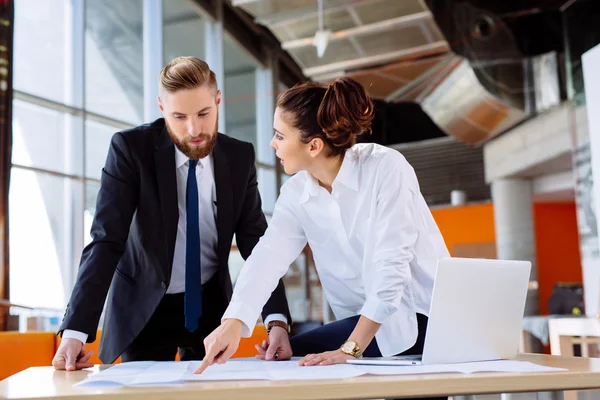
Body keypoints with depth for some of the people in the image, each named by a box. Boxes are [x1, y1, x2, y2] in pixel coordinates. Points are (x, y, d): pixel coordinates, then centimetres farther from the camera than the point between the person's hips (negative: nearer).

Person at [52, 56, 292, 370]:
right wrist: (76, 331, -30)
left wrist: (277, 320, -22)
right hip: (143, 307, -2)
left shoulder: (240, 157, -7)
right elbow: (106, 241, -21)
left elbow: (256, 242, -8)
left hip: (211, 304, 3)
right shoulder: (130, 148, -17)